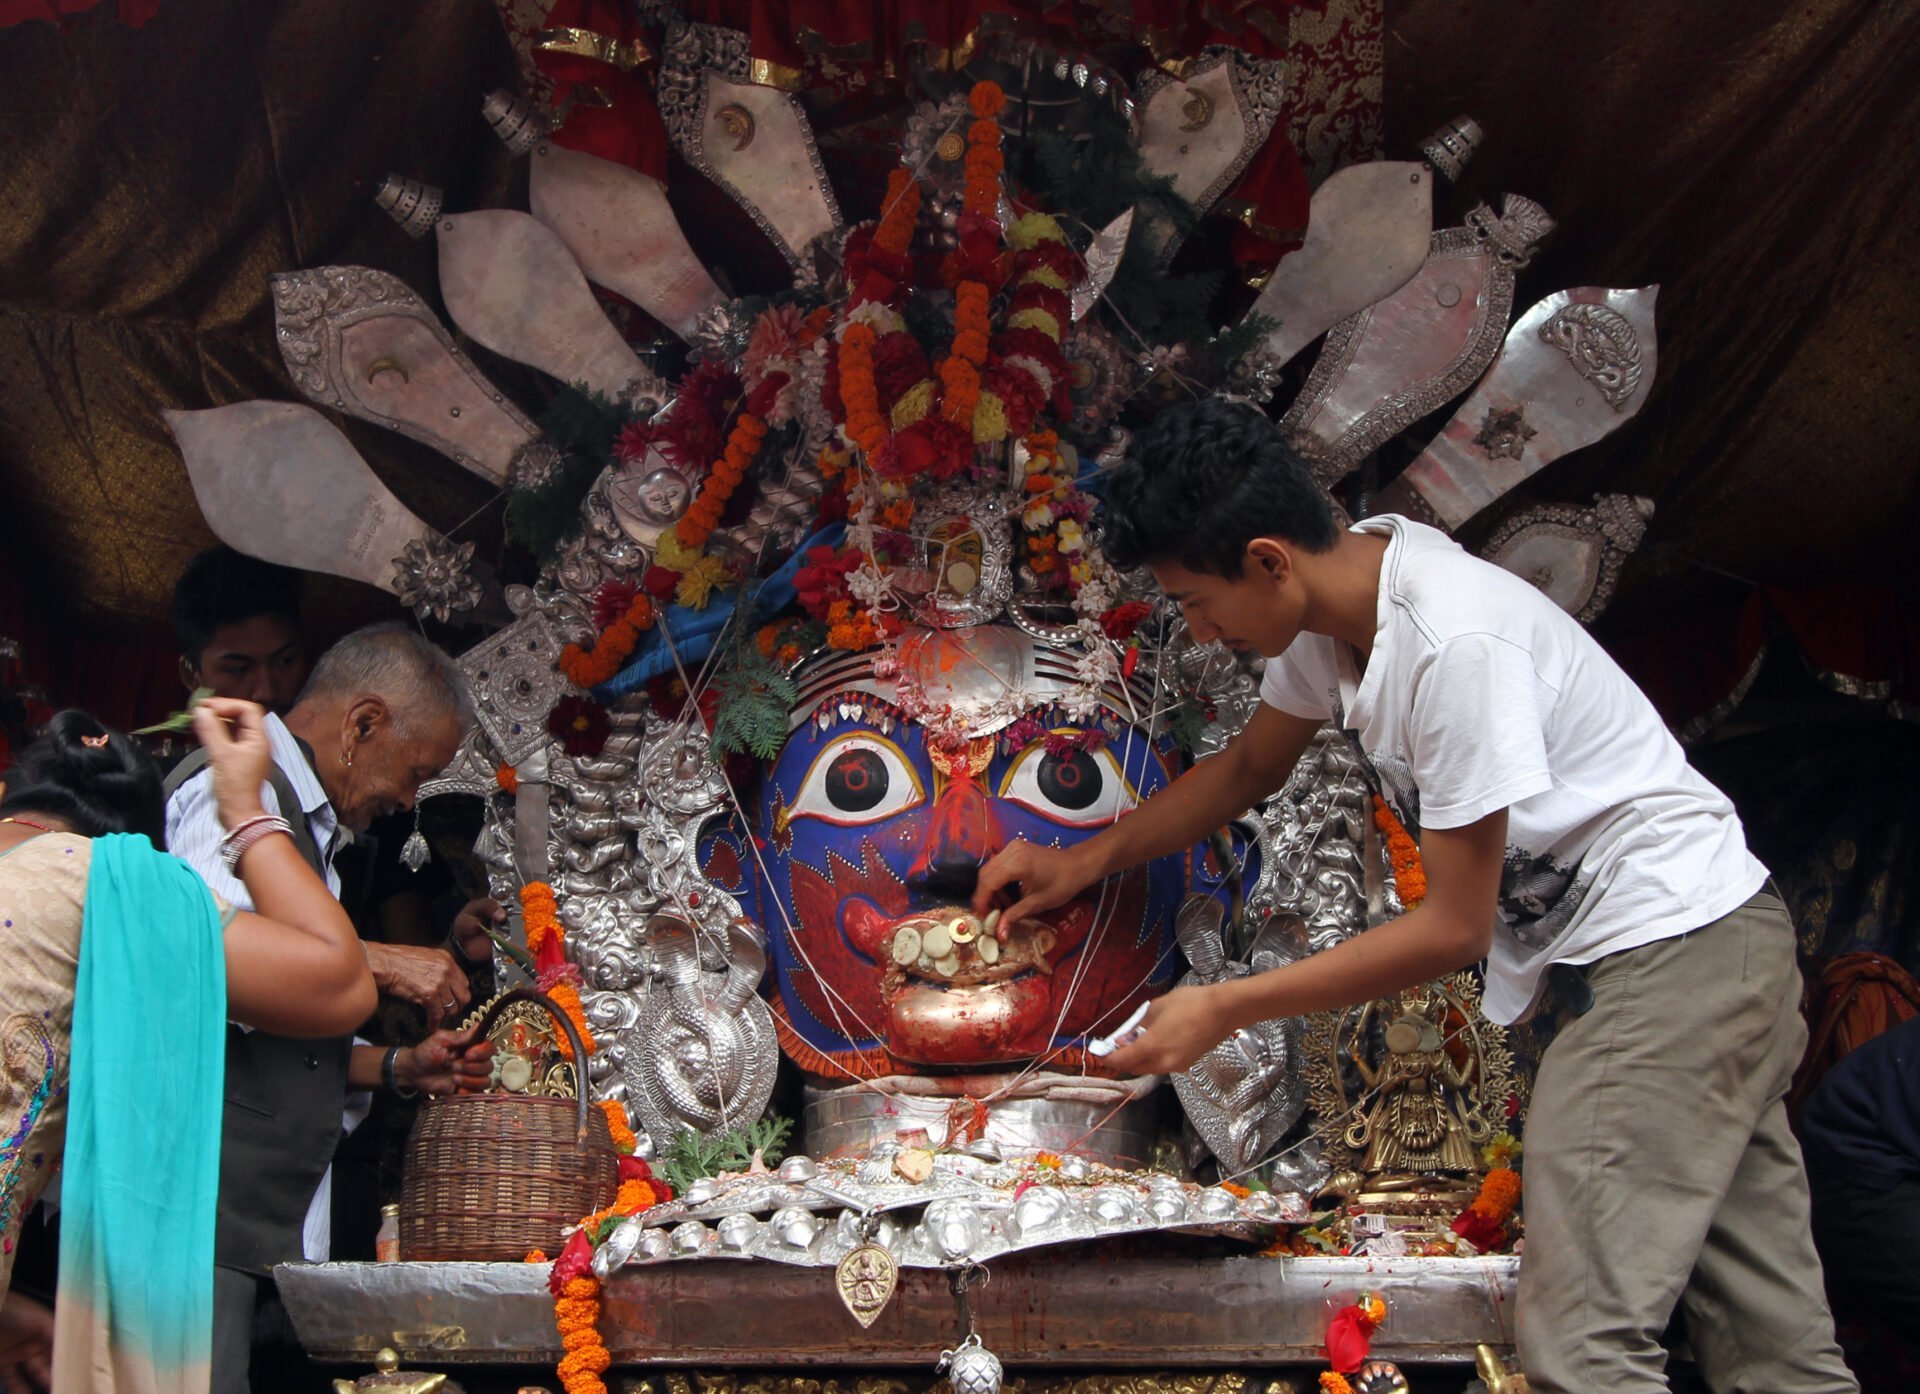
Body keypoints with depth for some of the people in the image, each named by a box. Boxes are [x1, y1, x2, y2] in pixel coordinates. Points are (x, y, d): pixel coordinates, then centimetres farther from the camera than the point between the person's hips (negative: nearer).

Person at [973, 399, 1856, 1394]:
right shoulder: (1330, 605, 2)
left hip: (1672, 933, -10)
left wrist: (1222, 1009, -14)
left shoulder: (1456, 646, -26)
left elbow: (1455, 926, -19)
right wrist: (1085, 861, 18)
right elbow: (1249, 766, 23)